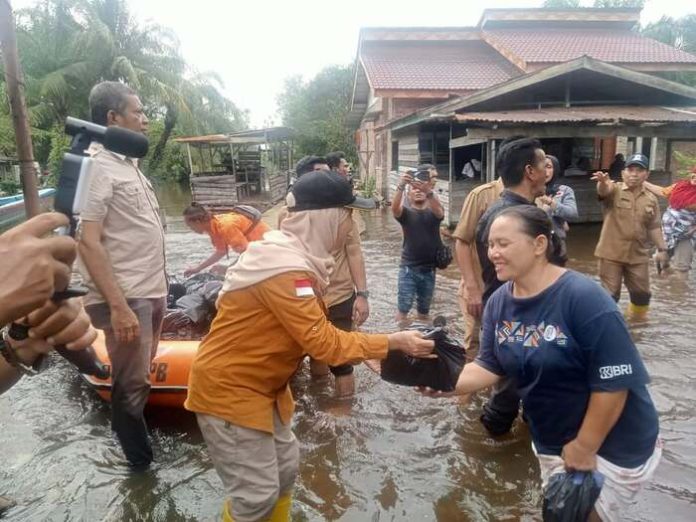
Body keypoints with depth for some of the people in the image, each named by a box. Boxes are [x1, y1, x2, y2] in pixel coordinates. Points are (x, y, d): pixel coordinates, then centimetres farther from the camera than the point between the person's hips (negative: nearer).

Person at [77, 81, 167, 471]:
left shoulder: (129, 163, 12)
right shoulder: (95, 166, -15)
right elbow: (87, 242, -21)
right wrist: (118, 306, -25)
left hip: (153, 291, 9)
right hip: (128, 297, -9)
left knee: (142, 373, 22)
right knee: (132, 383, 4)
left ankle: (141, 437, 40)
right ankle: (141, 460, 23)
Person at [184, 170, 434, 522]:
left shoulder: (296, 256, 2)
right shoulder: (285, 269, -29)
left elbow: (315, 331, 5)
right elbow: (323, 342, -27)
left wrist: (368, 351, -2)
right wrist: (393, 342, -20)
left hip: (259, 383, 10)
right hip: (228, 388, -9)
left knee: (285, 463, 18)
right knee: (257, 493, 0)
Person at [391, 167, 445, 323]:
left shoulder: (434, 213, 4)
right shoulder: (405, 212, 2)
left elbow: (439, 210, -21)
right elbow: (394, 207, -22)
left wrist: (428, 190, -42)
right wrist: (401, 186, -42)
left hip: (429, 269, 2)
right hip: (408, 268, -2)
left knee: (424, 311, 15)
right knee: (403, 309, -5)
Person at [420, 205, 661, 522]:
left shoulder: (583, 298, -27)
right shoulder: (499, 302, -7)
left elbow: (614, 382, -25)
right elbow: (488, 366, -5)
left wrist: (585, 448, -18)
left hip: (611, 445, -6)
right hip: (551, 442, 6)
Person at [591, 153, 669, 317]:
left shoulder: (651, 199, 7)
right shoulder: (615, 190, -6)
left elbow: (653, 227, 13)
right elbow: (604, 190, -31)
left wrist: (662, 248, 3)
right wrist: (603, 182, -55)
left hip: (638, 255, 5)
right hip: (612, 253, -4)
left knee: (642, 294, 15)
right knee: (610, 294, 0)